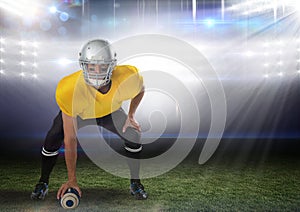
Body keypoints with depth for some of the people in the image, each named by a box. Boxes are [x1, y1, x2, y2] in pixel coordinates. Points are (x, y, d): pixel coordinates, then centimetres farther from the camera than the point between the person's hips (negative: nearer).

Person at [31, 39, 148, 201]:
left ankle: (135, 183, 8)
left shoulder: (128, 77, -36)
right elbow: (70, 139, -36)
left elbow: (140, 89, -5)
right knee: (53, 140, -19)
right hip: (77, 113, -1)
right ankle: (43, 183, 10)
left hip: (110, 111, 2)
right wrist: (71, 179, -32)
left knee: (133, 137, -16)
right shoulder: (69, 89, -42)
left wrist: (131, 115, -12)